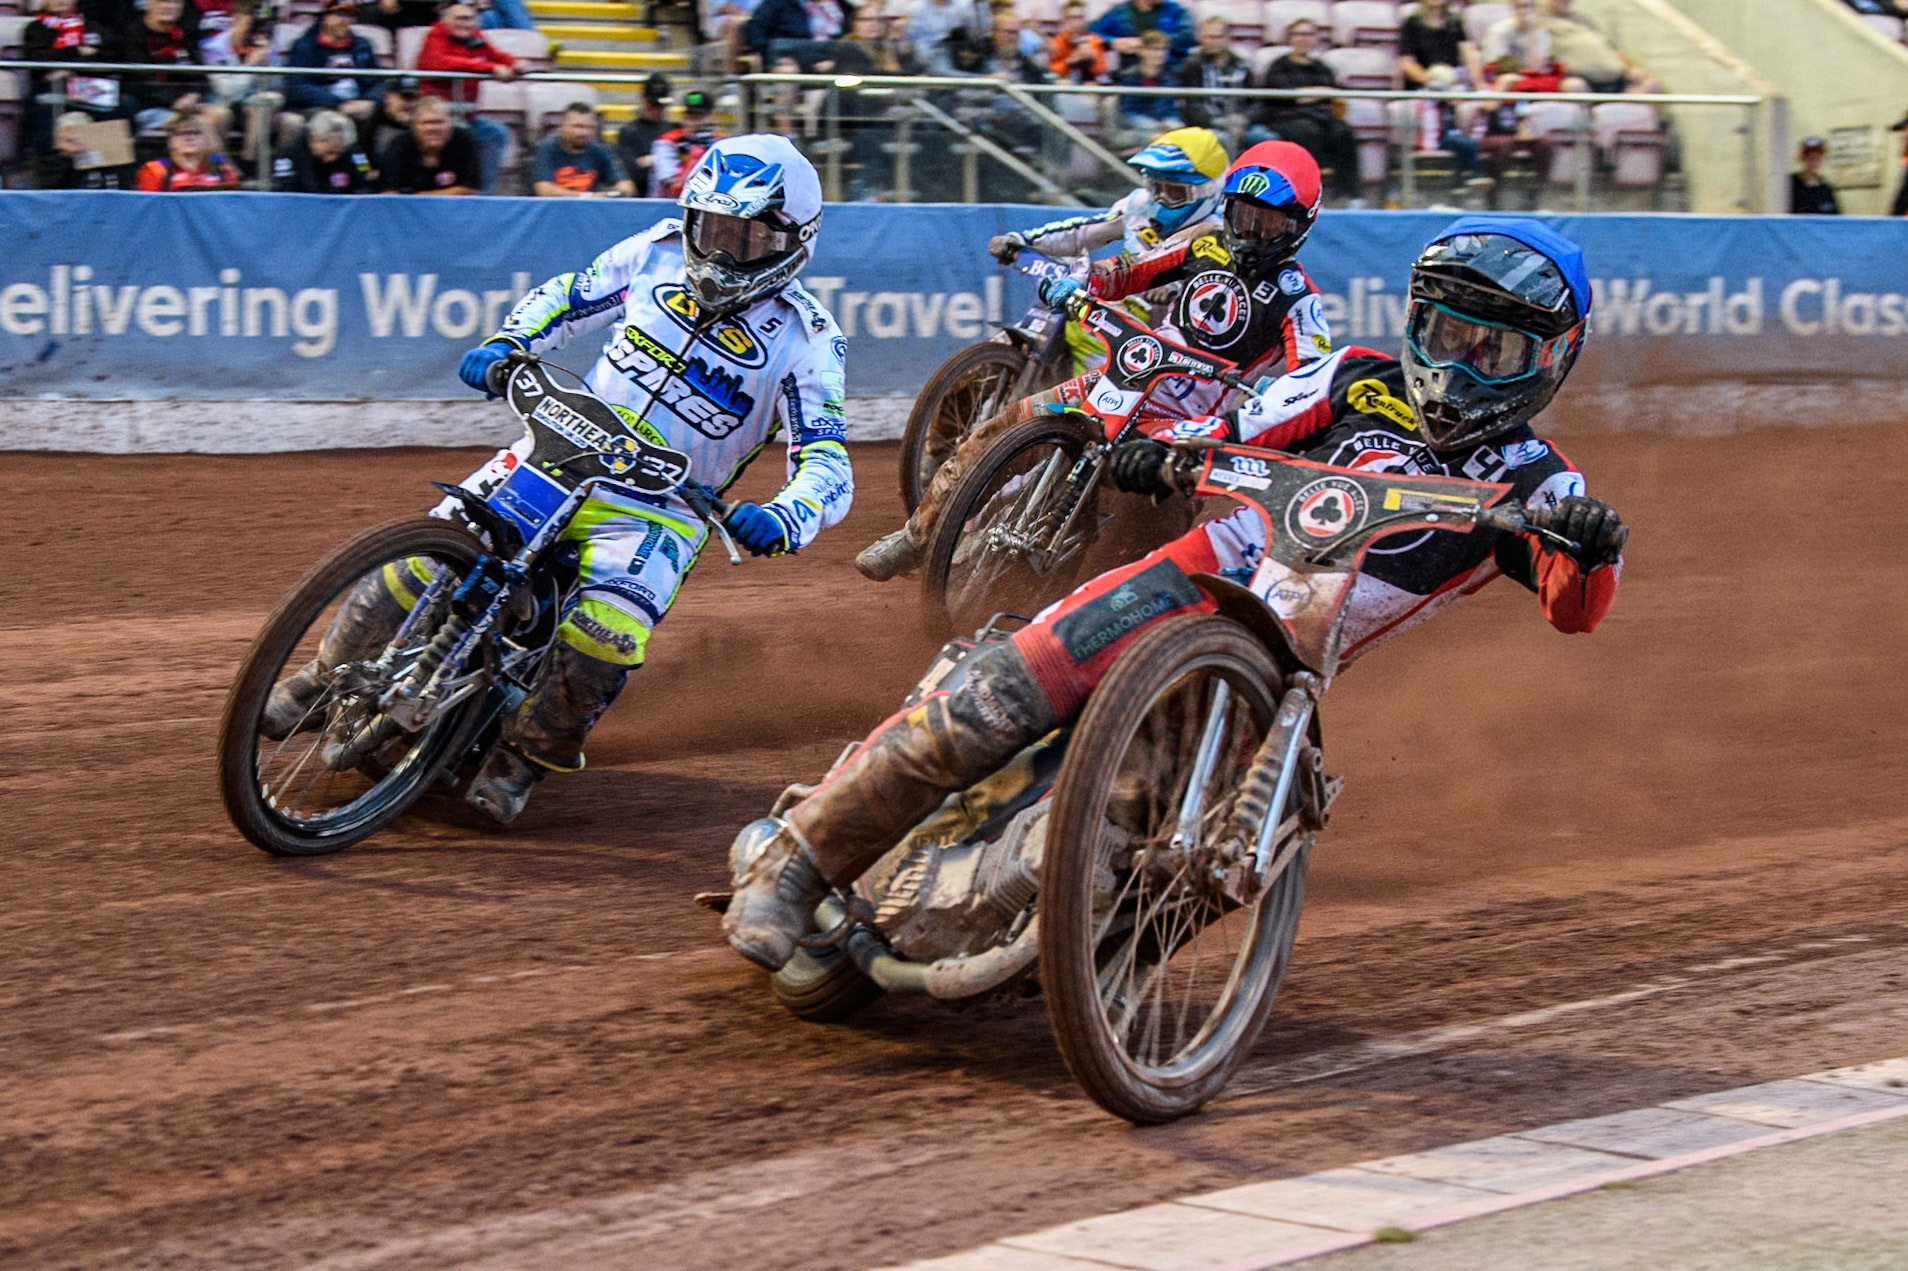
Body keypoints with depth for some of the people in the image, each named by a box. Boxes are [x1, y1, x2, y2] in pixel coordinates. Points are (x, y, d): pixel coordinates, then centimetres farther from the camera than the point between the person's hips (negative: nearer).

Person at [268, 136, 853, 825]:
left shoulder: (805, 338, -10)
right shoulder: (660, 253, 1)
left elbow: (828, 464, -17)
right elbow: (566, 297, 15)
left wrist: (783, 519, -39)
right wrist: (506, 344, -6)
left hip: (658, 514, -3)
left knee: (607, 632, -29)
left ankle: (523, 760, -5)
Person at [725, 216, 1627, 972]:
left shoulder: (1530, 482, 6)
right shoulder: (1362, 382, 11)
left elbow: (1573, 605, -10)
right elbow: (1233, 430, 9)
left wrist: (1590, 548, -34)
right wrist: (1158, 449, -14)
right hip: (1198, 581, -1)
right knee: (990, 705, -19)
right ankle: (797, 855, -7)